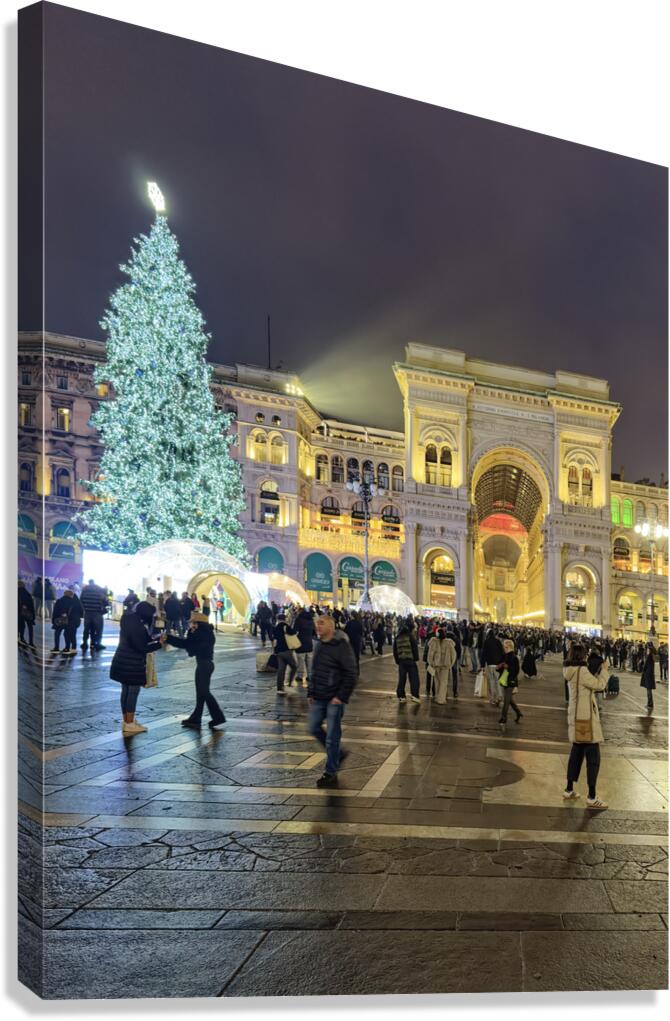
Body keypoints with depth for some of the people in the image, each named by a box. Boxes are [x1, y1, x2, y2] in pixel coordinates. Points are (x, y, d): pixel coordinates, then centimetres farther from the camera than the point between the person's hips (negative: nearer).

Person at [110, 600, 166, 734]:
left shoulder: (129, 622, 6)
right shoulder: (138, 626, -23)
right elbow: (142, 648, -20)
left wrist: (158, 638, 10)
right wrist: (160, 644, -10)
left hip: (123, 662, 9)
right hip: (132, 664, -9)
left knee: (126, 691, 15)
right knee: (133, 692, 0)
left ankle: (127, 721, 26)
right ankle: (129, 725, 5)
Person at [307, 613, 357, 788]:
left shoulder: (342, 646, -14)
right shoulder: (320, 645, 11)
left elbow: (350, 674, -16)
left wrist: (341, 697, -18)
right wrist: (310, 693, 13)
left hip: (334, 700, -8)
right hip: (318, 698, 8)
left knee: (332, 736, -1)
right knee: (314, 728, 12)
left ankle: (330, 773, 13)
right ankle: (338, 754, 32)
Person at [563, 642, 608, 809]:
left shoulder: (571, 671, 7)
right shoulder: (581, 671, -21)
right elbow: (599, 685, -15)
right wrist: (604, 669, -3)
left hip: (577, 717, 9)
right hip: (586, 718, -9)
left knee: (576, 753, 17)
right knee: (593, 758, -1)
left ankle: (569, 790, 23)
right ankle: (592, 797, 4)